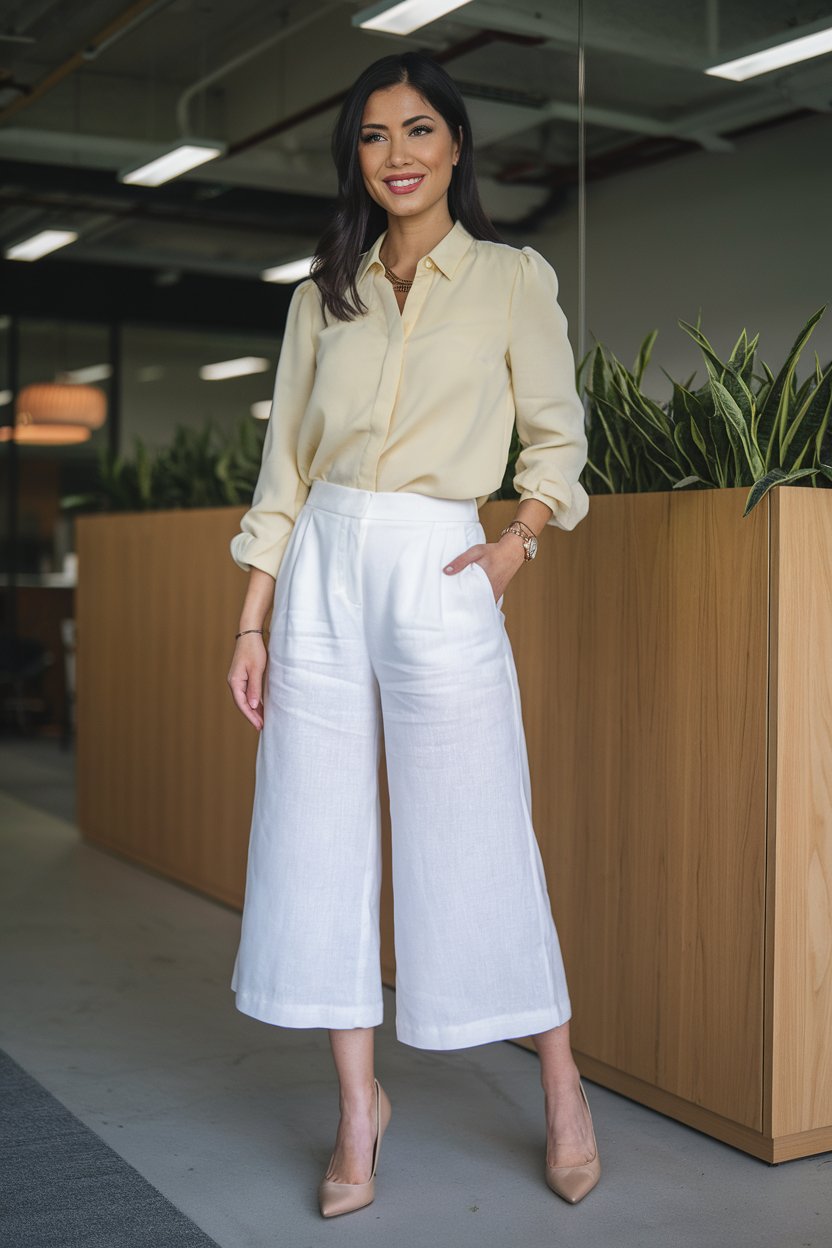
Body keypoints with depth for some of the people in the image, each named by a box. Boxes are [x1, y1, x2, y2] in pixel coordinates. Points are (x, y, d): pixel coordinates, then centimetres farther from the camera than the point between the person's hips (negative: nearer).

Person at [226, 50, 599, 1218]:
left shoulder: (513, 279, 4)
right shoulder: (324, 294, 12)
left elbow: (560, 437, 9)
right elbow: (285, 463, 11)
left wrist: (521, 540, -9)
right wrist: (252, 620, 6)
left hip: (437, 574, -3)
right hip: (322, 573, 4)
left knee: (474, 838, 0)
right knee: (320, 837, 4)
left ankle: (563, 1086, 20)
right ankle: (358, 1103, 18)